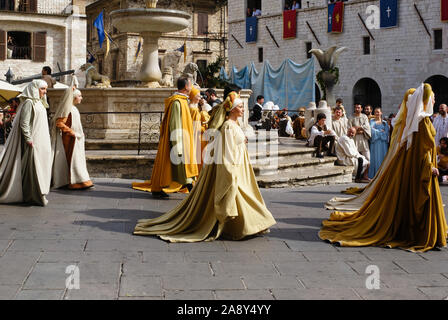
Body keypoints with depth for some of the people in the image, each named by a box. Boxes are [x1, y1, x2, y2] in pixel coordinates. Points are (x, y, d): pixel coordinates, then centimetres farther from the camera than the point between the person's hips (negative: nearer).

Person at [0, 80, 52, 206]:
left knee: (41, 166, 12)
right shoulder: (29, 102, -12)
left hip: (41, 142, 10)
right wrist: (29, 140, -22)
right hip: (33, 142, -10)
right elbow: (24, 123, -18)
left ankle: (39, 194, 19)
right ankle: (35, 196, -4)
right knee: (33, 166, -7)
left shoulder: (38, 103, 17)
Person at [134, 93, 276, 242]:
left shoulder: (234, 124, 13)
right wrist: (233, 174, -22)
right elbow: (227, 152, -21)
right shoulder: (228, 126, -18)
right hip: (231, 168, -10)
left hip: (237, 167, 10)